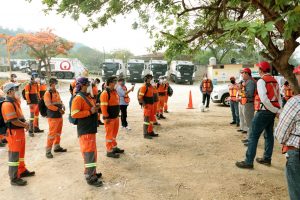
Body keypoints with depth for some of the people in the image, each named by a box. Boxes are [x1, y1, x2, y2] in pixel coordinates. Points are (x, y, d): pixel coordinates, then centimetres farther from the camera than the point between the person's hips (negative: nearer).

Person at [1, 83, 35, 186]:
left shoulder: (15, 101, 11)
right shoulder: (7, 104, -21)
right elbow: (14, 121, -24)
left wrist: (25, 123, 4)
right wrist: (25, 125, -10)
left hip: (20, 131, 10)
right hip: (13, 132, -10)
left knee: (21, 152, 22)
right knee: (14, 155, -1)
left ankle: (22, 171, 38)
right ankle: (14, 178, 10)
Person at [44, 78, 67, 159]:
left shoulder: (57, 92, 12)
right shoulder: (47, 93, -11)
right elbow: (49, 105, -20)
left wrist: (62, 105, 0)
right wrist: (59, 109, -20)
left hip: (59, 115, 8)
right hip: (52, 116, -8)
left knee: (58, 132, 17)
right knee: (52, 133, -7)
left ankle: (57, 147, 32)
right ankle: (48, 151, 2)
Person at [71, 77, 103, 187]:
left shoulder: (87, 96, 14)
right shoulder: (78, 98, -15)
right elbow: (74, 114, -23)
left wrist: (94, 109, 8)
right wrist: (90, 112, -22)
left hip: (90, 129, 10)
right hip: (85, 130, -10)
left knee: (92, 151, 18)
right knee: (89, 152, -6)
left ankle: (92, 172, 31)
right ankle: (90, 178, 1)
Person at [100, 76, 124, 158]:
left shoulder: (115, 91, 11)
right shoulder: (105, 93, -18)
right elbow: (103, 106, -21)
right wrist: (106, 117, -21)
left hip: (116, 117, 9)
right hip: (109, 118, -9)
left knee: (114, 133, 20)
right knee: (109, 134, 0)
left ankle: (114, 147, 34)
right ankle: (109, 151, 9)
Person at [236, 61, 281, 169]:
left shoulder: (261, 81, -12)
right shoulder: (275, 81, 12)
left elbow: (264, 99, -21)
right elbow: (279, 98, 8)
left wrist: (276, 111, -12)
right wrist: (279, 111, 3)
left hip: (263, 112, -8)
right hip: (272, 112, 8)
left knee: (253, 136, -4)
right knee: (269, 135, 17)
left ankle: (248, 162, -2)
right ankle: (267, 158, 28)